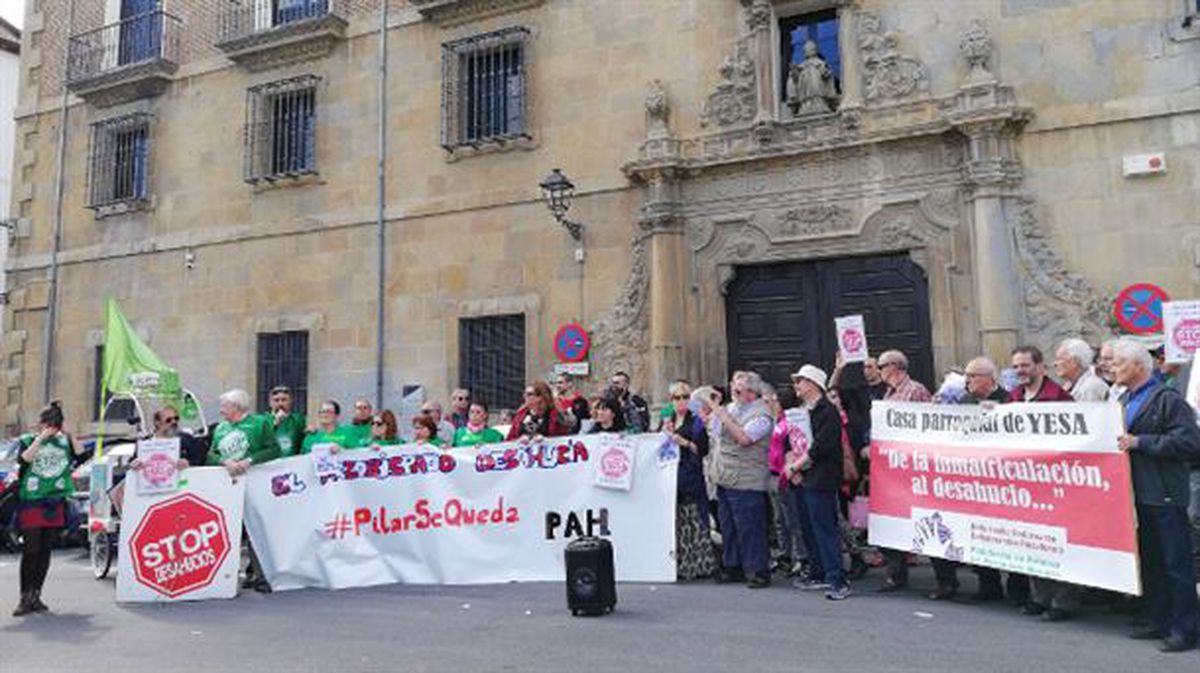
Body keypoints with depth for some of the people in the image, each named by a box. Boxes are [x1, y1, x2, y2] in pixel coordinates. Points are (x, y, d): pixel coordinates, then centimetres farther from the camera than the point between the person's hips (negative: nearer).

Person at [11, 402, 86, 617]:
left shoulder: (63, 442, 11)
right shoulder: (28, 440, 5)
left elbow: (81, 455, -5)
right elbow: (24, 459, -16)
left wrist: (68, 435, -8)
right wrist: (41, 438, -16)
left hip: (55, 503, 3)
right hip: (31, 502, -3)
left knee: (45, 550, 7)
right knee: (30, 551, -7)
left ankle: (36, 595, 15)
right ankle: (25, 598, -2)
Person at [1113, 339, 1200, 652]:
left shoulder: (1168, 399, -11)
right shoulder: (1124, 401, 15)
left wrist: (1140, 442, -20)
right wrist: (1120, 443, 7)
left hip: (1164, 496, -8)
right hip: (1137, 494, 8)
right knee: (1150, 562, 15)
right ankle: (1161, 622, 26)